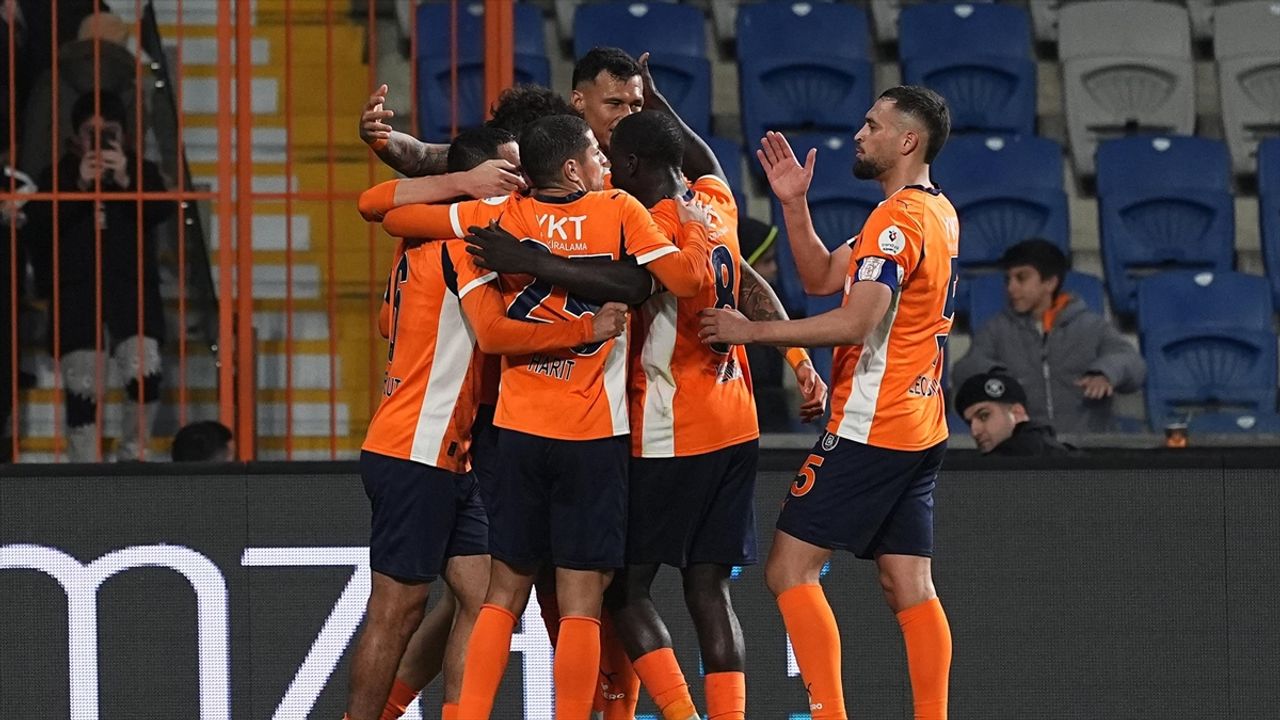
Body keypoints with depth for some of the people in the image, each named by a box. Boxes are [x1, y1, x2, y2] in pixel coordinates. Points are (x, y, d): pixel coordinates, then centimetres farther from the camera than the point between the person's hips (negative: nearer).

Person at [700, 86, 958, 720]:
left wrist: (752, 330, -20)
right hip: (919, 428, 10)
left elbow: (857, 323, -25)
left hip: (871, 425, -10)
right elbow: (821, 278, 19)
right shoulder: (938, 213, 16)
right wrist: (795, 204, 8)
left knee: (790, 568, -6)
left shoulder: (897, 220, -15)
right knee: (908, 585, 7)